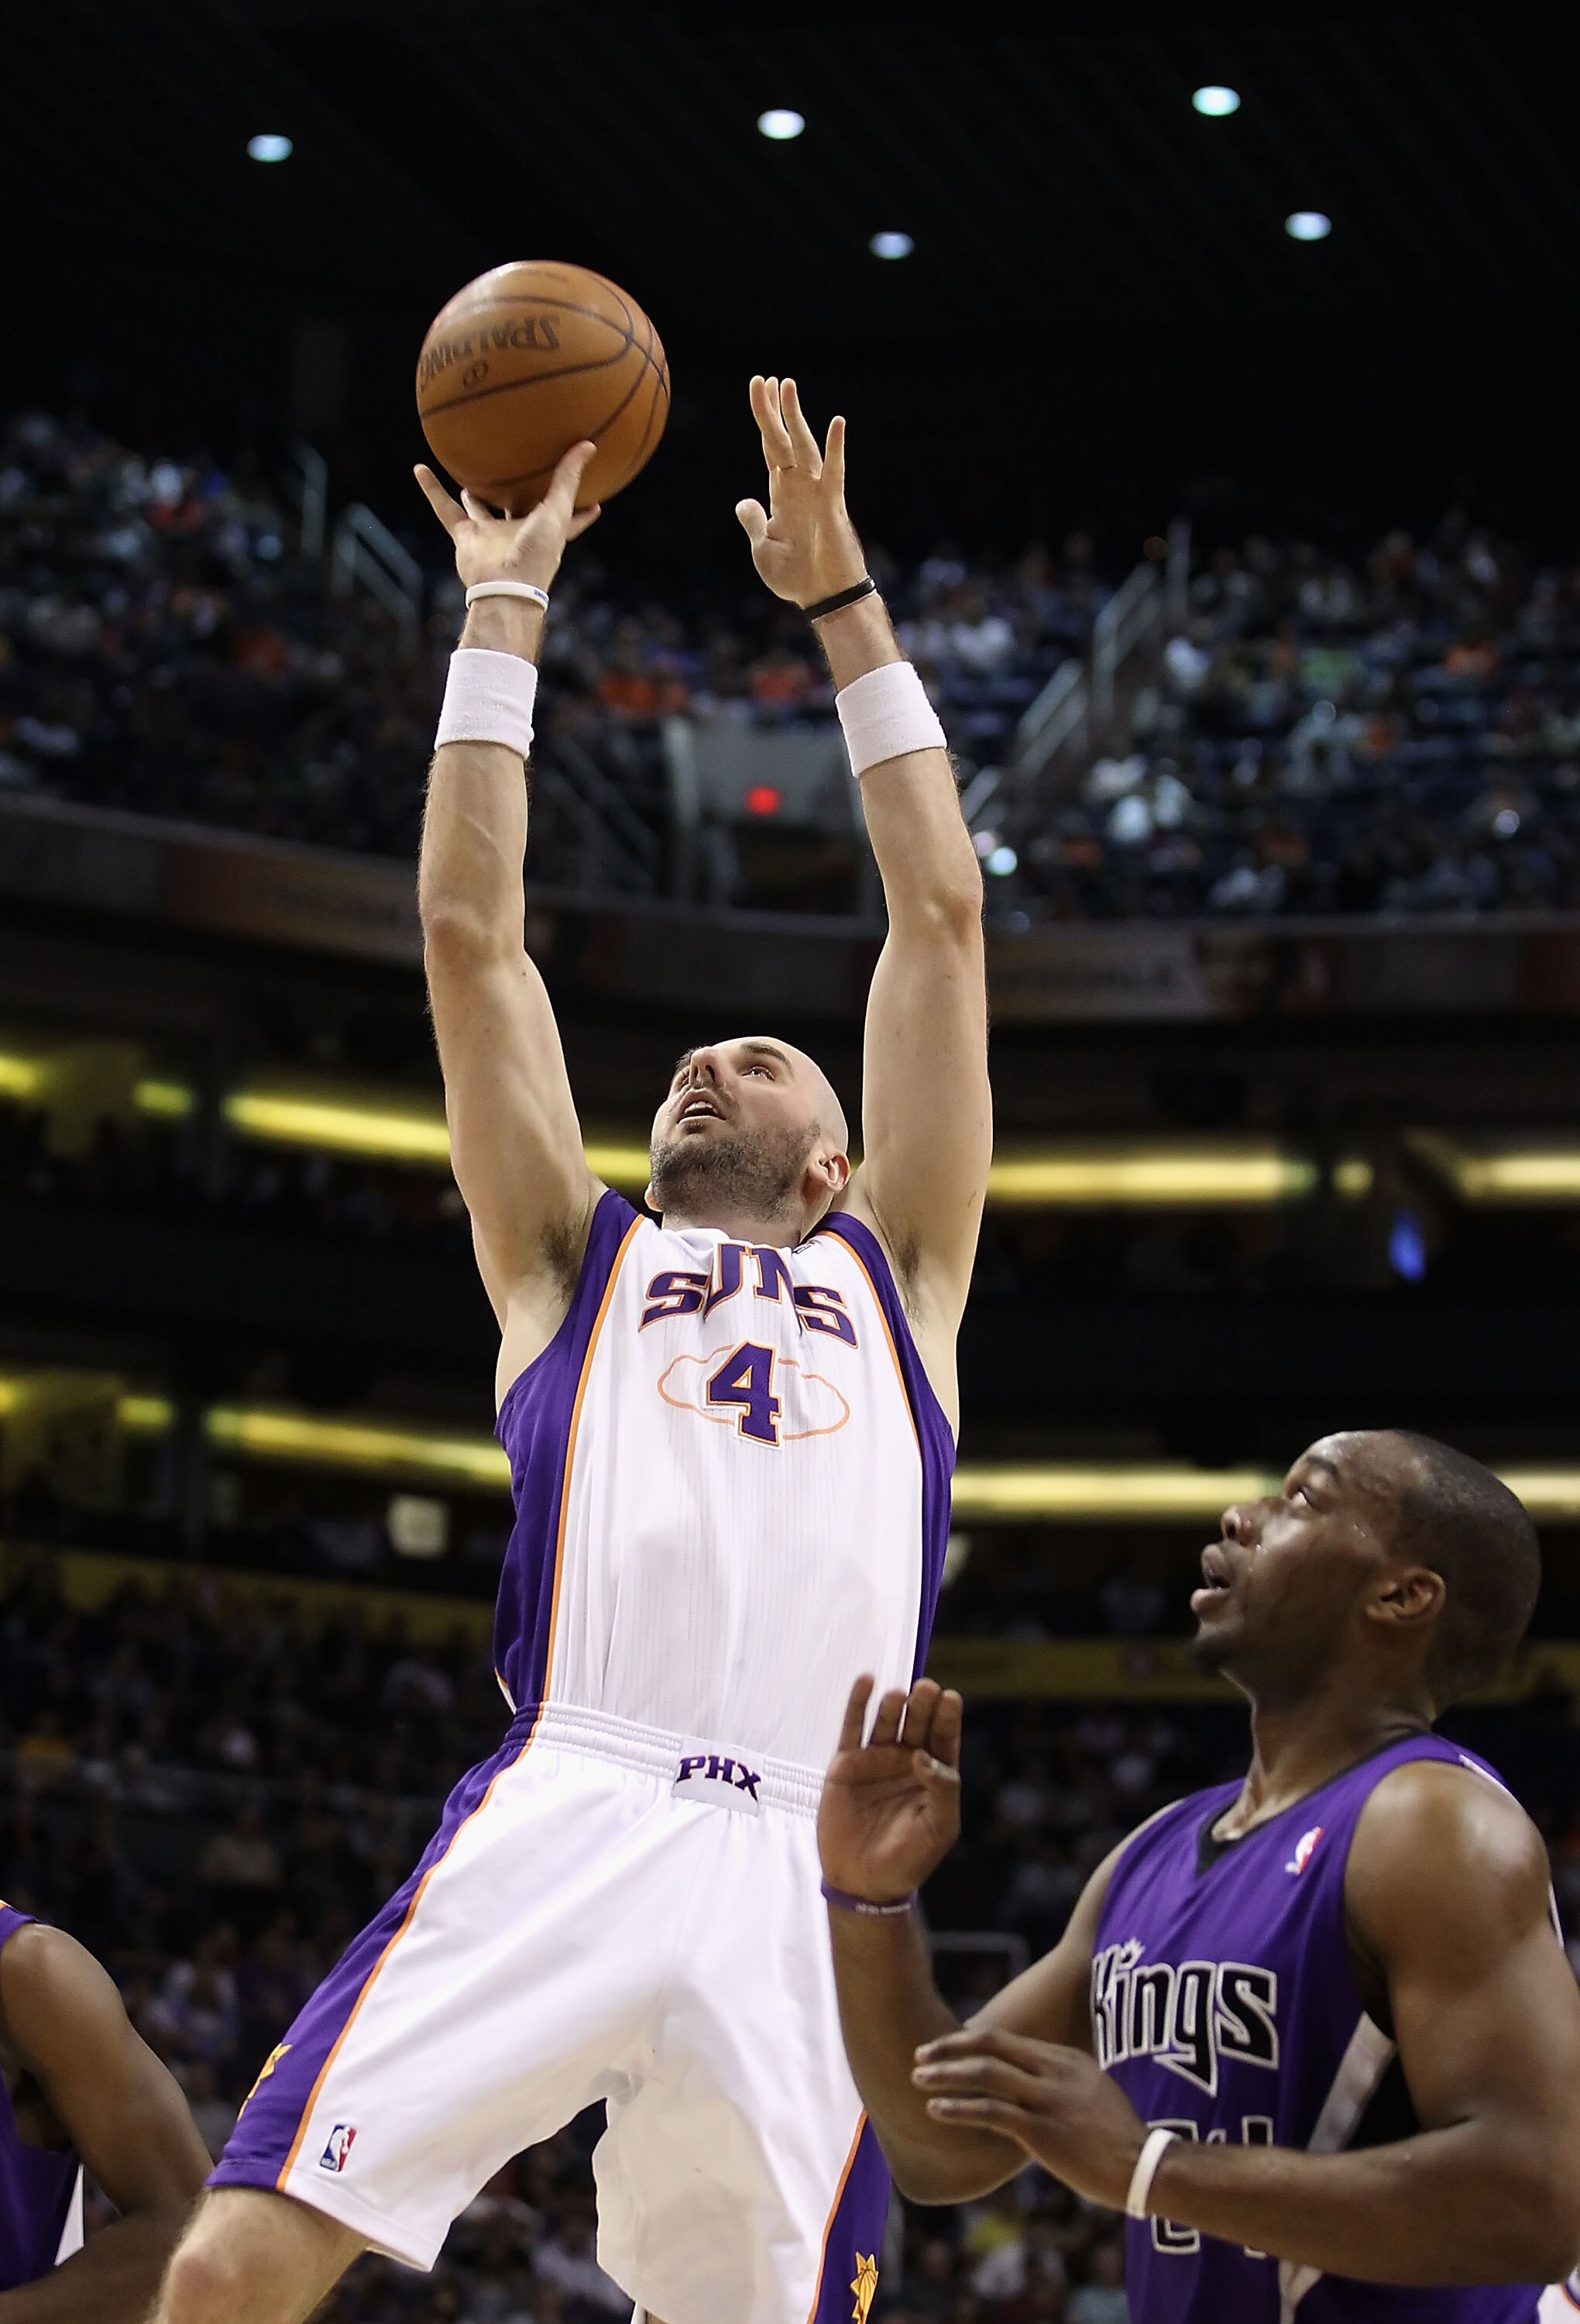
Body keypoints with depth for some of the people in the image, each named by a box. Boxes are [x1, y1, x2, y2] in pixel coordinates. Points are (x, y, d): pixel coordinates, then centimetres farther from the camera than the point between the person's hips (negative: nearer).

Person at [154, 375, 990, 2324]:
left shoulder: (894, 1281, 26)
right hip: (564, 1818, -1)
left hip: (800, 1876, 1)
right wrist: (502, 615, 25)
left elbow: (941, 919, 25)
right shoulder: (576, 1262, 26)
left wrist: (843, 605, 27)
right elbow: (470, 931, 21)